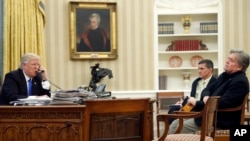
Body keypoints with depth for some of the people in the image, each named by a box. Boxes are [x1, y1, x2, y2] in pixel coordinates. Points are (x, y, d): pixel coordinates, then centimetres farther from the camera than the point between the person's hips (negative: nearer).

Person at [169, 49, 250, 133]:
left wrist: (197, 103, -16)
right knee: (176, 123, 0)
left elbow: (222, 104, -24)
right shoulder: (225, 75, 13)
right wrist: (206, 96, -9)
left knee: (178, 127, -14)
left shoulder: (240, 82, -17)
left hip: (220, 122, -9)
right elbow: (208, 89, 18)